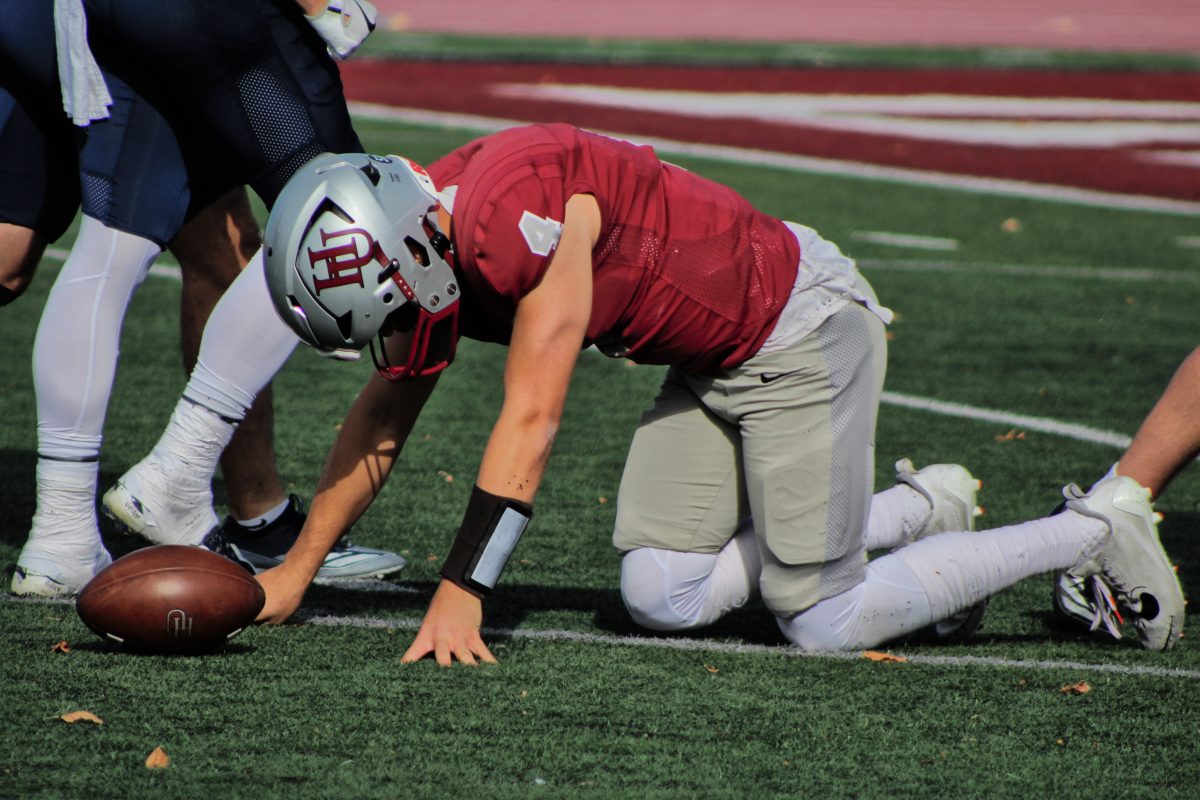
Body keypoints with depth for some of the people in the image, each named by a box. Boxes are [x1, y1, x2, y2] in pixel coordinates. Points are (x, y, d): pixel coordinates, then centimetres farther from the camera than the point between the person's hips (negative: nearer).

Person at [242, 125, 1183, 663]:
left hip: (802, 331, -9)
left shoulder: (522, 220, -31)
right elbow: (384, 417, 10)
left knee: (824, 626, -5)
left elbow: (532, 420, -29)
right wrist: (296, 571, 10)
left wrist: (460, 597, -27)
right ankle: (915, 512, 20)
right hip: (715, 359, 9)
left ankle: (1091, 531, 9)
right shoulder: (430, 240, -3)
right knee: (664, 598, 5)